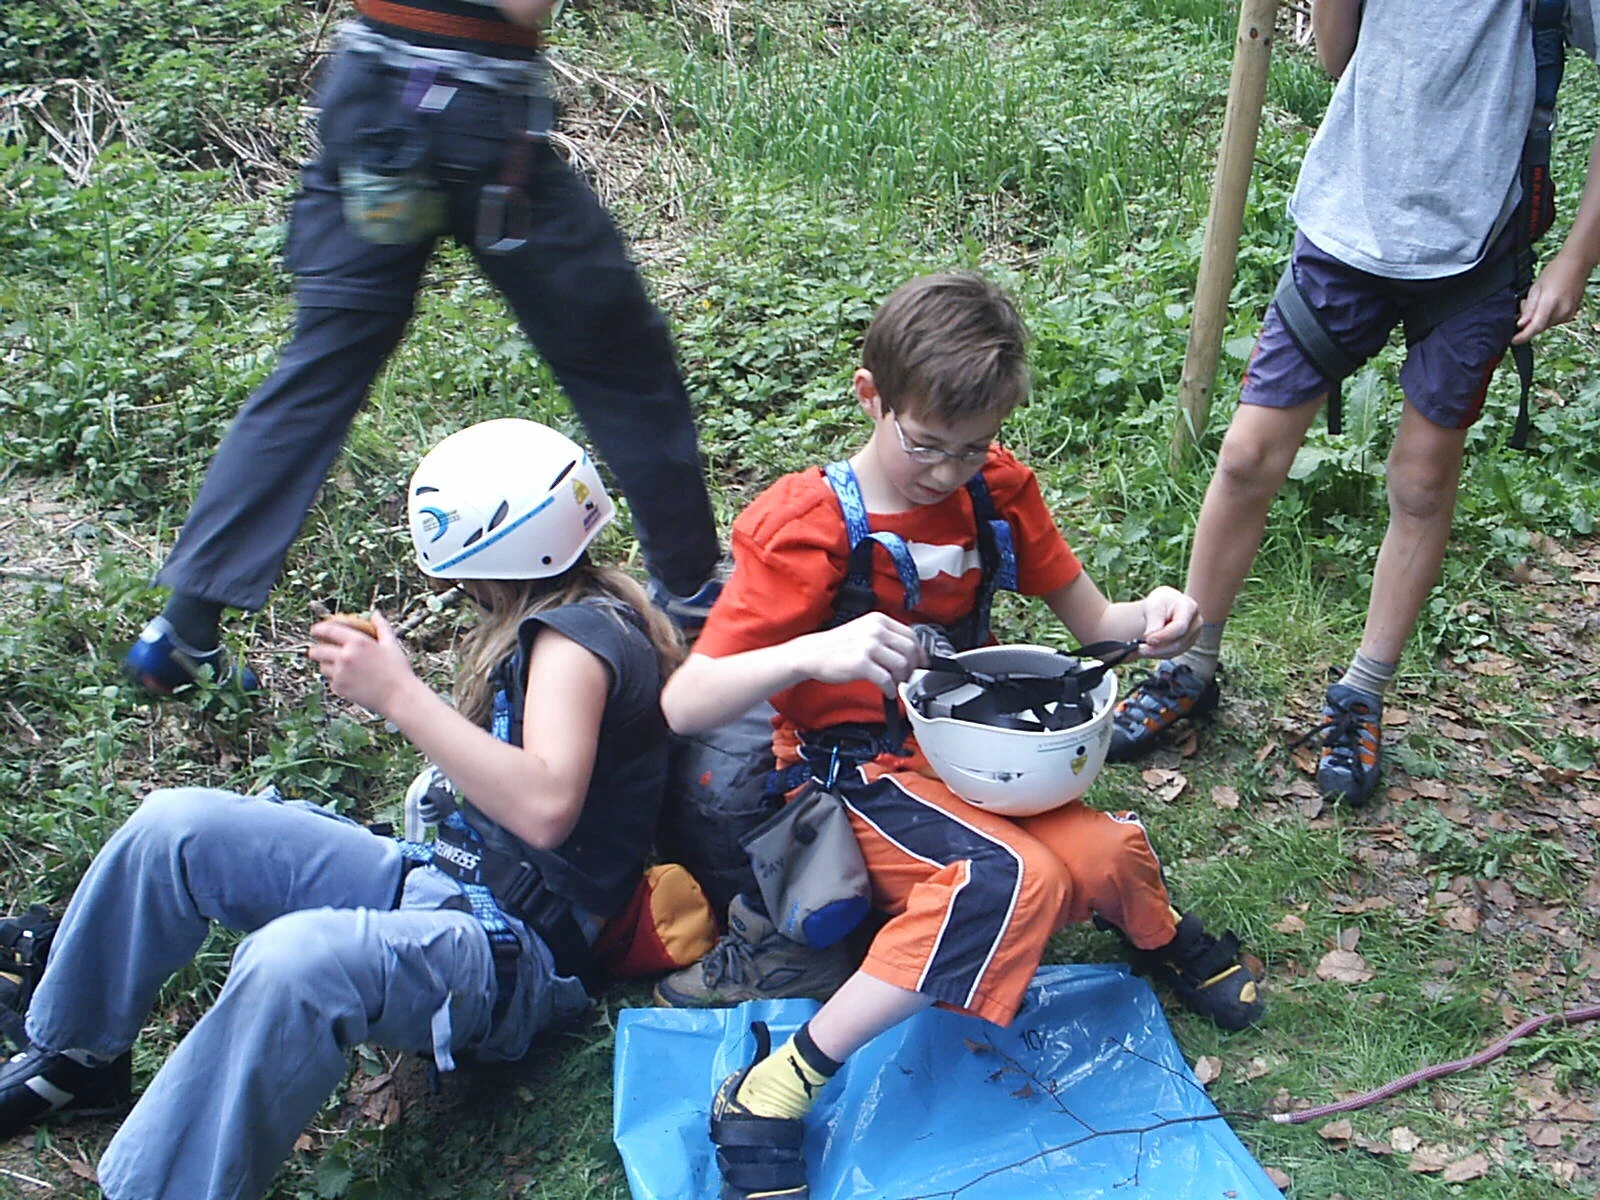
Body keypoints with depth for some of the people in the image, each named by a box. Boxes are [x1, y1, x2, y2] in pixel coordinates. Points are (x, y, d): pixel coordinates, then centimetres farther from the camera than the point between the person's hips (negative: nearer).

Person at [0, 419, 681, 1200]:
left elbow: (544, 808, -31)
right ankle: (76, 1059, 17)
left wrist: (399, 694, -25)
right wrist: (386, 683, 9)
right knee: (174, 826, 1)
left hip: (516, 951, -10)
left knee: (295, 958, -41)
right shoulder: (577, 617, 14)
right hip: (437, 880, 10)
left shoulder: (578, 635, -16)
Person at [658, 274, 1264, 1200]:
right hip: (861, 769, -4)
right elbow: (683, 705, -22)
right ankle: (768, 1096, -25)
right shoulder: (809, 528, -16)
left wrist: (1149, 619, -16)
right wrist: (810, 653, -40)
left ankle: (1158, 932, 12)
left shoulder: (999, 489, 0)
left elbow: (1092, 621, 8)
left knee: (1098, 855, -25)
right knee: (1007, 879, -33)